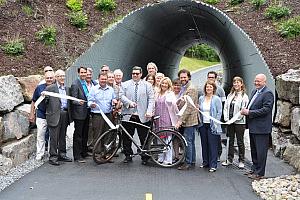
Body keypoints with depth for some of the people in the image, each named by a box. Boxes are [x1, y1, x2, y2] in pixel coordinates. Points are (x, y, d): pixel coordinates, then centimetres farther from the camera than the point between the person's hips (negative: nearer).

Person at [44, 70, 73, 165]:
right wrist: (44, 96, -27)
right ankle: (53, 157, 4)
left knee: (62, 136, 13)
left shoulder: (67, 89, 16)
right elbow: (45, 101, -7)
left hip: (65, 114, 6)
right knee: (54, 137, -2)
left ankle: (62, 155, 23)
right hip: (55, 115, -5)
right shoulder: (50, 88, -1)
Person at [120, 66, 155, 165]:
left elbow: (151, 99, 2)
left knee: (144, 138, 2)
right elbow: (122, 96, 1)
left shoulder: (147, 85, 9)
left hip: (142, 116, -1)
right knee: (126, 138, 6)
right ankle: (128, 156, 20)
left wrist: (149, 111, -10)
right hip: (128, 115, 1)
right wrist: (129, 102, -17)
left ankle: (145, 157, 13)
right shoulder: (125, 85, 12)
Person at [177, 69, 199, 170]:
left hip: (189, 120, -10)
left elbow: (189, 107, -21)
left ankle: (188, 162, 0)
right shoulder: (183, 88, 17)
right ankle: (192, 161, 21)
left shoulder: (191, 89, -15)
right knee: (190, 141, 14)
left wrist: (181, 120, -22)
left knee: (188, 141, -7)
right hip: (185, 119, 10)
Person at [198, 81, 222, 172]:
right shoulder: (201, 98, 10)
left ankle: (213, 165, 1)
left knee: (213, 145, -4)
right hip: (203, 124, 5)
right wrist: (200, 121, 5)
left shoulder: (216, 99, -3)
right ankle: (205, 162, 20)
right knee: (204, 144, 9)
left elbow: (219, 112, -4)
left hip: (212, 125, -5)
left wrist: (215, 123, -10)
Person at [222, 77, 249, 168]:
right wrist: (226, 118, -2)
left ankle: (241, 161, 13)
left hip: (239, 122, -5)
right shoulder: (230, 95, 11)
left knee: (240, 142, 3)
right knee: (231, 141, 13)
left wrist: (236, 118, -17)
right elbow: (225, 107, 11)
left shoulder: (244, 96, -6)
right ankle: (229, 159, 21)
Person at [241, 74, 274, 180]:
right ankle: (254, 168, 32)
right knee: (253, 150, 19)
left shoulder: (268, 93, -13)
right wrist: (245, 110, 1)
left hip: (261, 127, -9)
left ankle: (260, 173, 9)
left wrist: (249, 112, -20)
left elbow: (266, 109, -21)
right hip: (253, 126, 9)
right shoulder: (254, 91, 15)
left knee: (261, 151, 0)